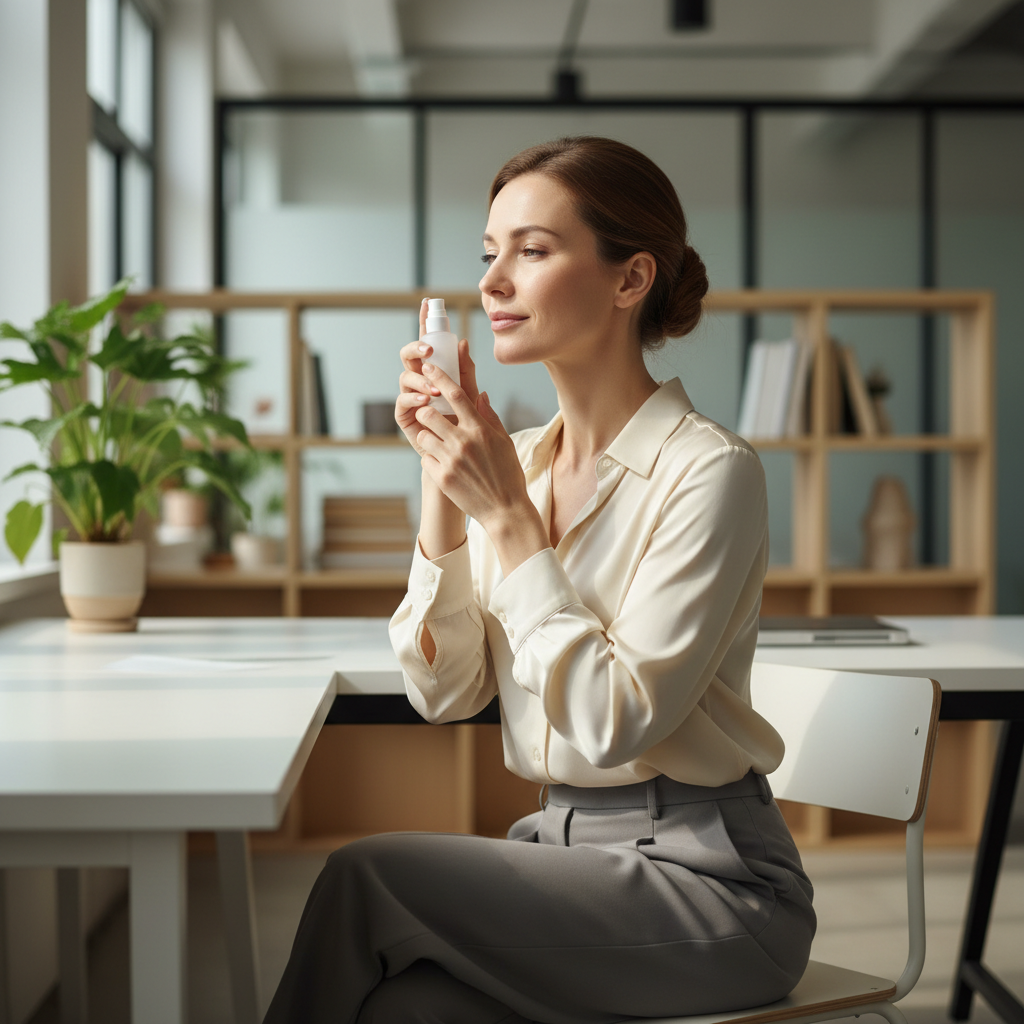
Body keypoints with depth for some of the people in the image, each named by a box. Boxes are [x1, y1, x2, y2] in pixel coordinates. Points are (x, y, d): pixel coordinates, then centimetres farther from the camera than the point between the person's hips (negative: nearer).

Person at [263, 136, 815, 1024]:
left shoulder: (708, 472, -14)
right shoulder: (518, 461, 6)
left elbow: (615, 723, -21)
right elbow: (444, 691, -1)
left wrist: (507, 515, -20)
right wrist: (444, 481, -8)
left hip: (704, 876, -5)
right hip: (561, 845, 5)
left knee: (369, 877, -19)